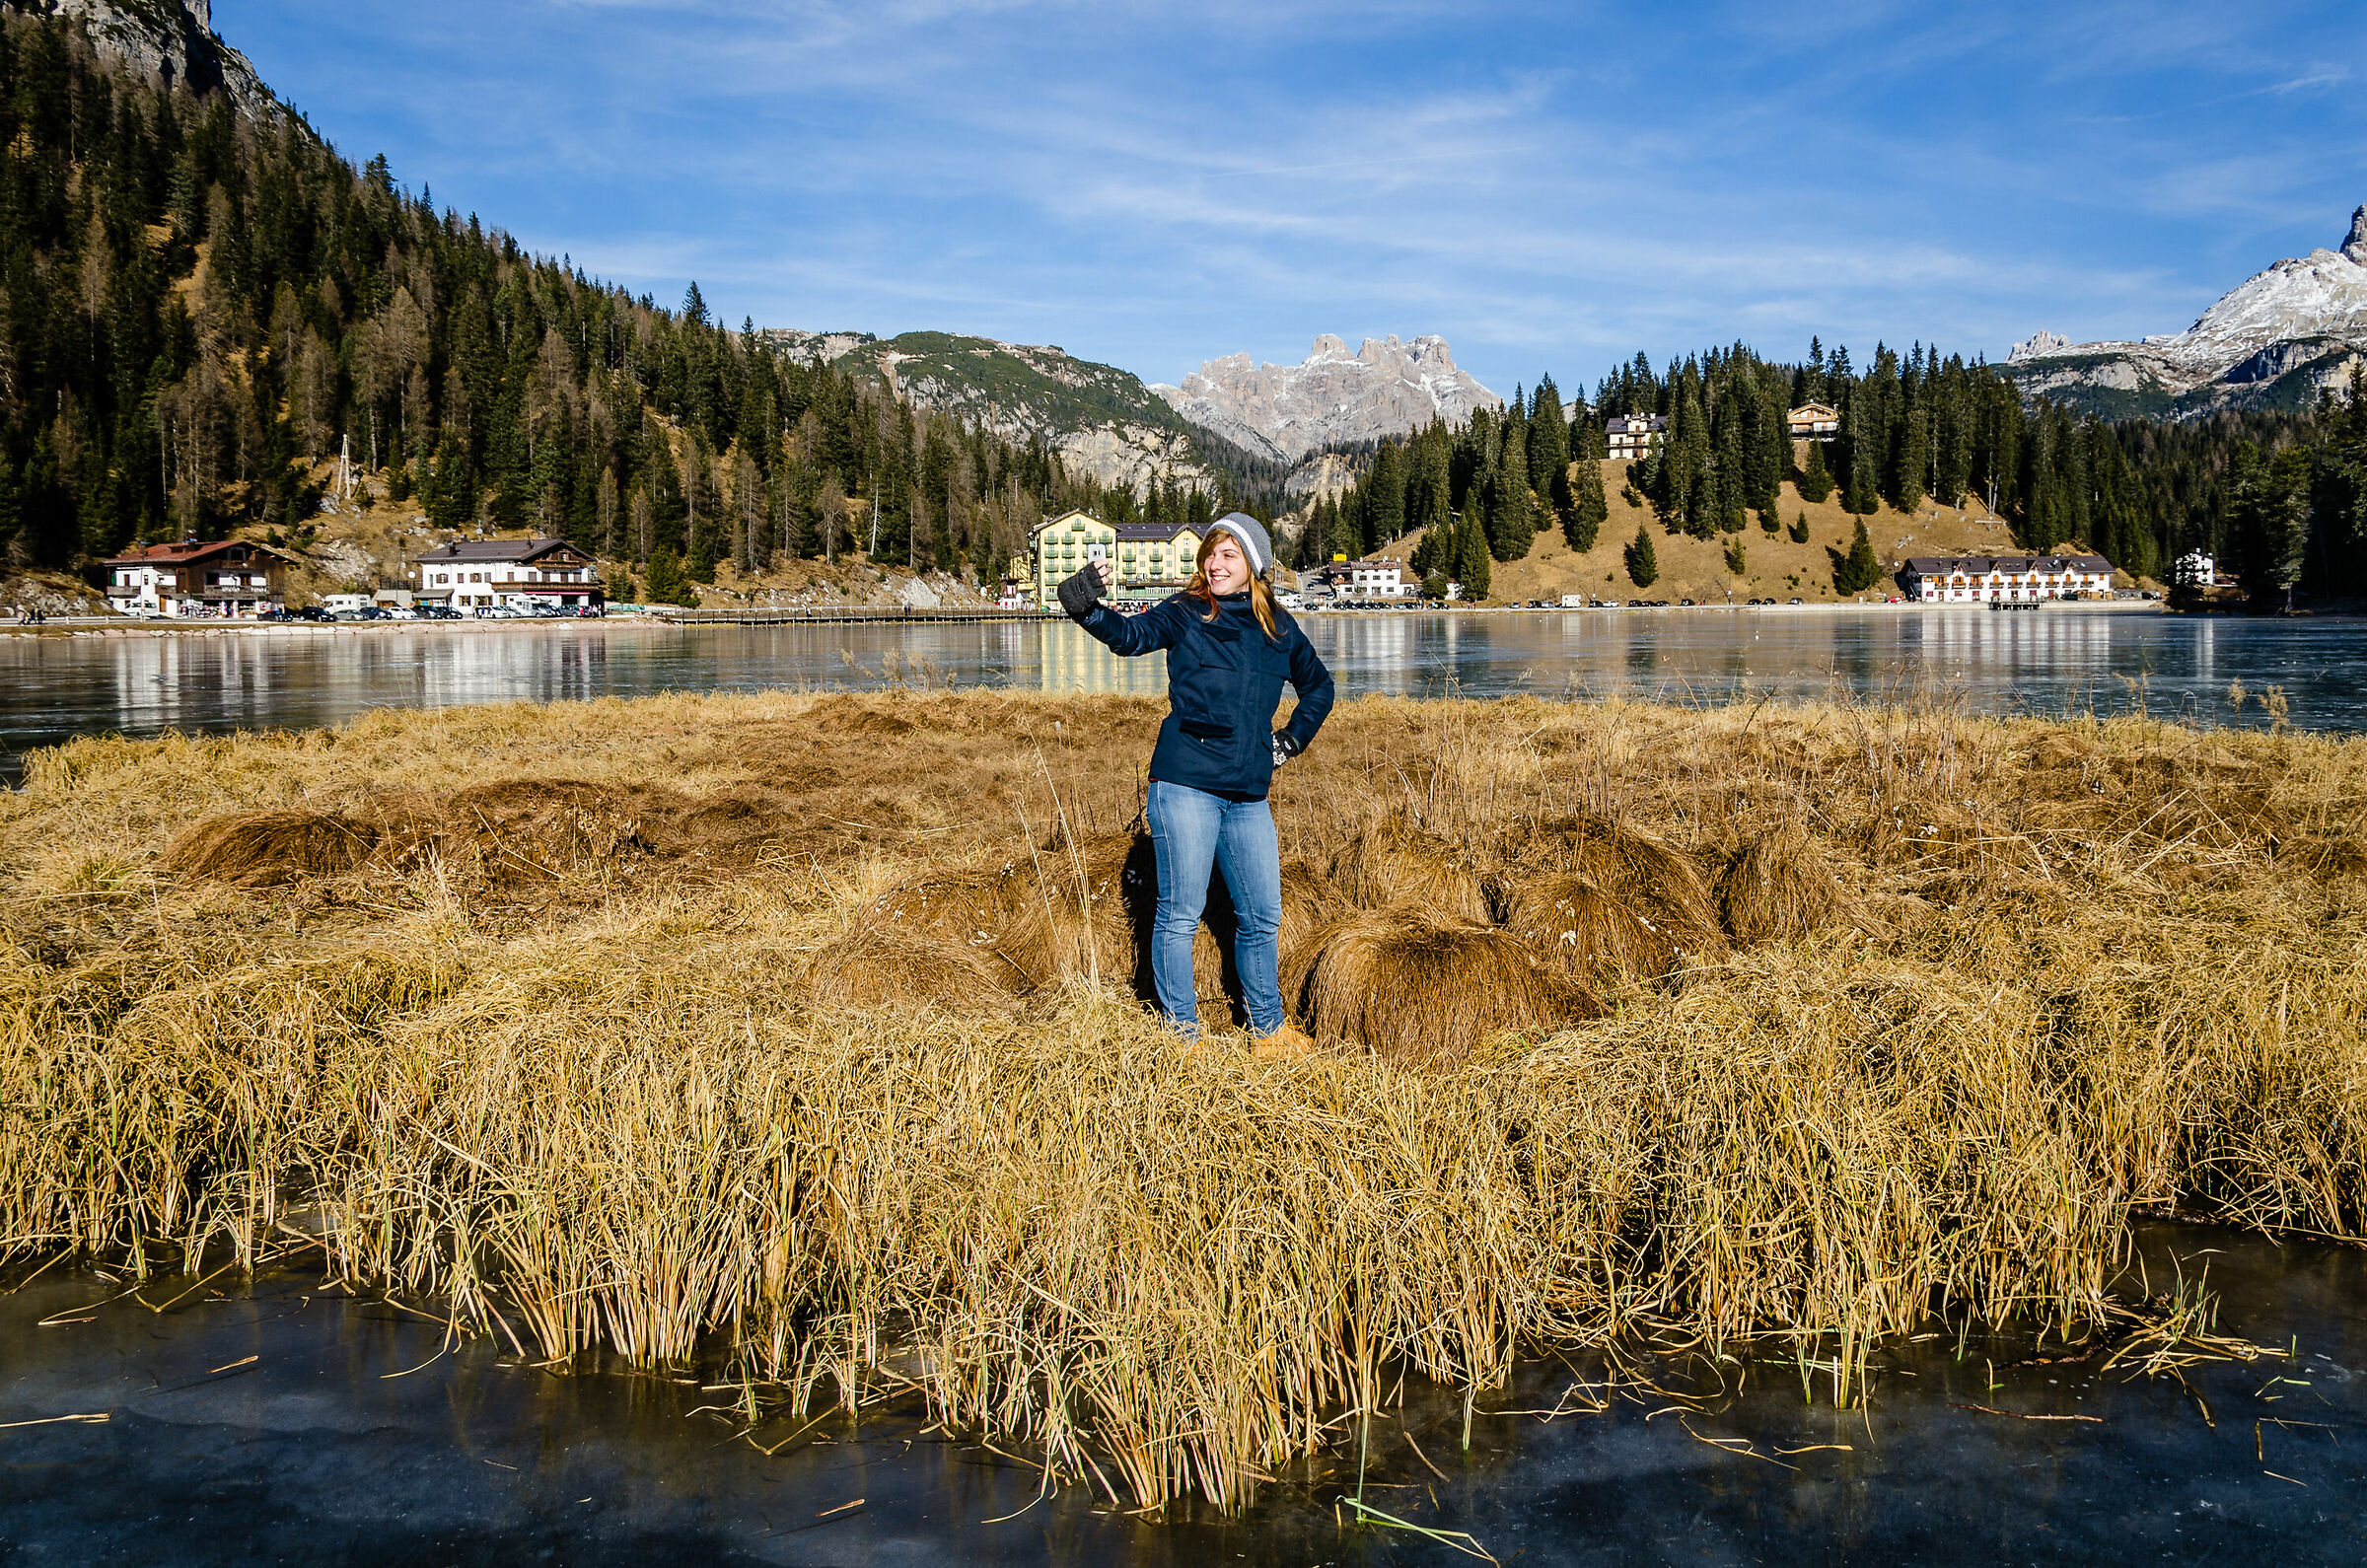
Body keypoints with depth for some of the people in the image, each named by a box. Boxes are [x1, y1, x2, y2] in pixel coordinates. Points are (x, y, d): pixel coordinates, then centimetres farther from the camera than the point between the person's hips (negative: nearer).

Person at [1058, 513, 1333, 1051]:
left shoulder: (1278, 628, 12)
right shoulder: (1184, 613, 0)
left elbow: (1319, 687, 28)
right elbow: (1132, 635, -20)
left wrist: (1292, 739, 16)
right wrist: (1088, 608, -38)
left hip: (1248, 795, 5)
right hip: (1185, 786, -4)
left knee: (1262, 916, 12)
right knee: (1180, 914, -1)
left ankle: (1269, 1029, 28)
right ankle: (1182, 1034, 11)